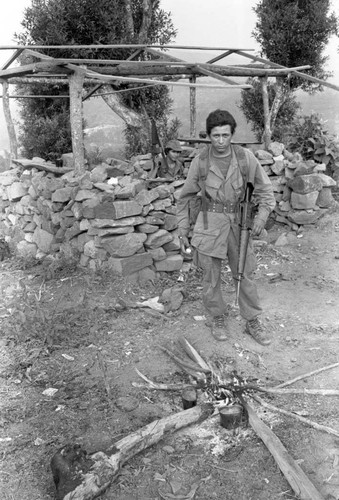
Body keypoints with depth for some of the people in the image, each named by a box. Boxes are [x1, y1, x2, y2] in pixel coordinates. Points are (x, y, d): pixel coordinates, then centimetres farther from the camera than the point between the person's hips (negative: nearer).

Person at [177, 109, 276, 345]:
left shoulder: (246, 158, -6)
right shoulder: (200, 162, -6)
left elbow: (265, 190, 3)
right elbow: (186, 198, 5)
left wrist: (261, 216, -12)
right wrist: (183, 231, 5)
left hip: (237, 223, 1)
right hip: (210, 223, 0)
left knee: (246, 275, 8)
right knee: (211, 277, 8)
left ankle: (253, 321, 25)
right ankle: (217, 318, 30)